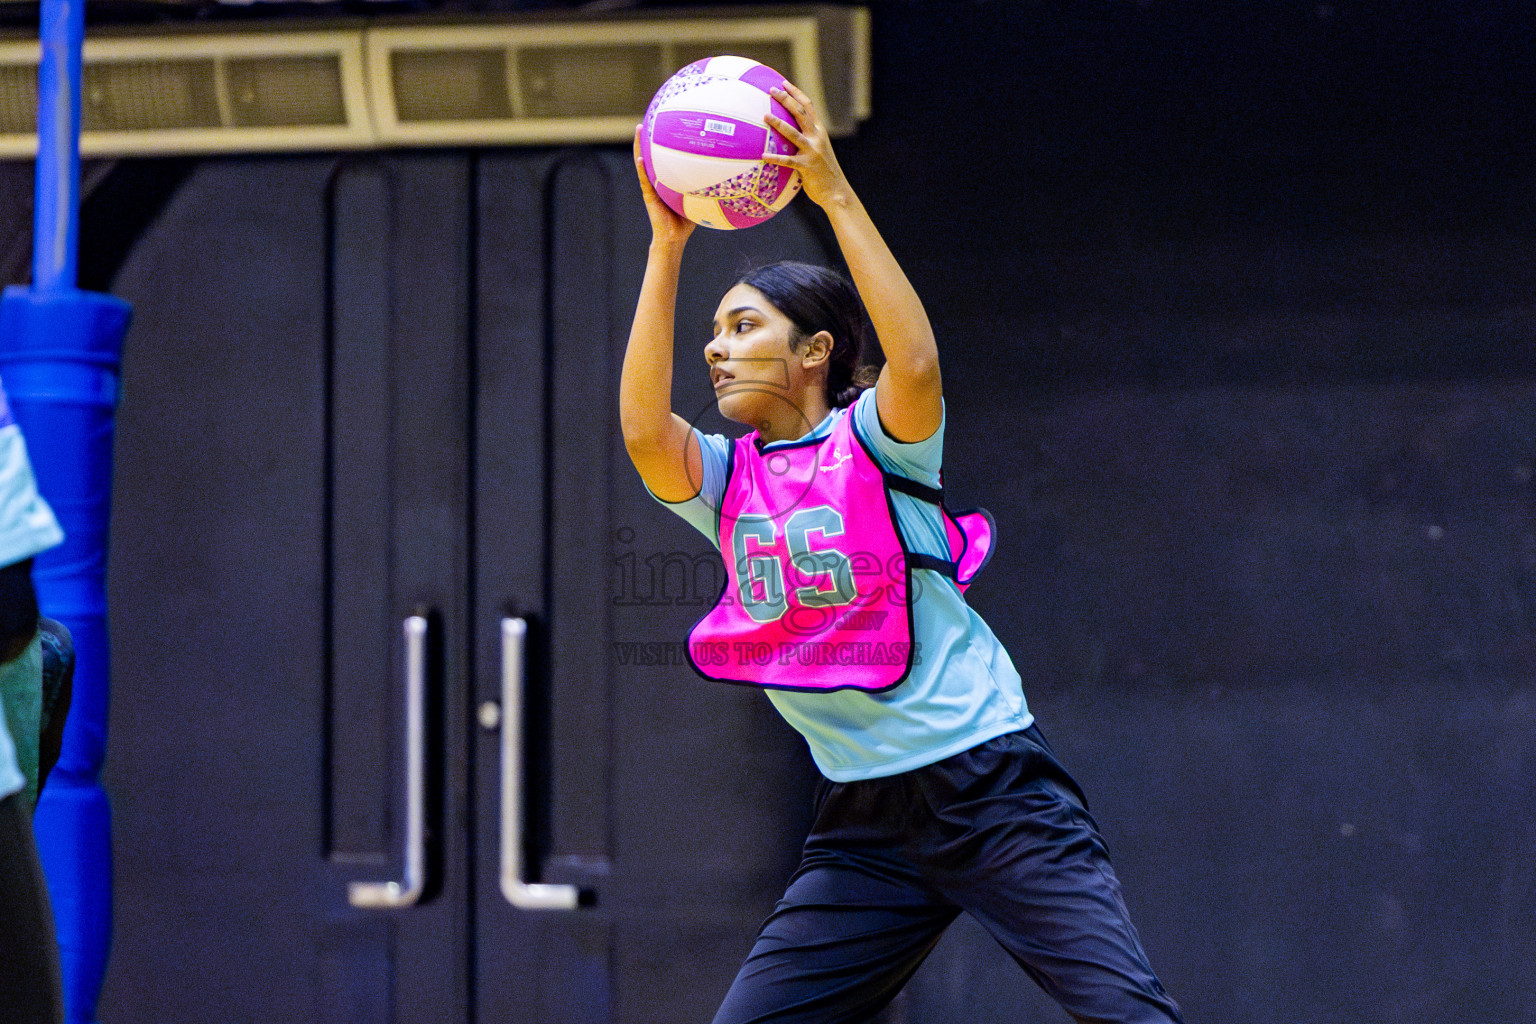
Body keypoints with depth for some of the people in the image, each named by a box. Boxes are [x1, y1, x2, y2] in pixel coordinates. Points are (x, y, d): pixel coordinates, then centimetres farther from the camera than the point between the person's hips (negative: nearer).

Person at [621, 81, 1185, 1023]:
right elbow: (644, 428, -12)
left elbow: (916, 364, -25)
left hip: (993, 785, -5)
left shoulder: (876, 438, -3)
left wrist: (836, 195, -25)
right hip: (863, 821, 5)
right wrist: (668, 246, -15)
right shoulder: (725, 479, 9)